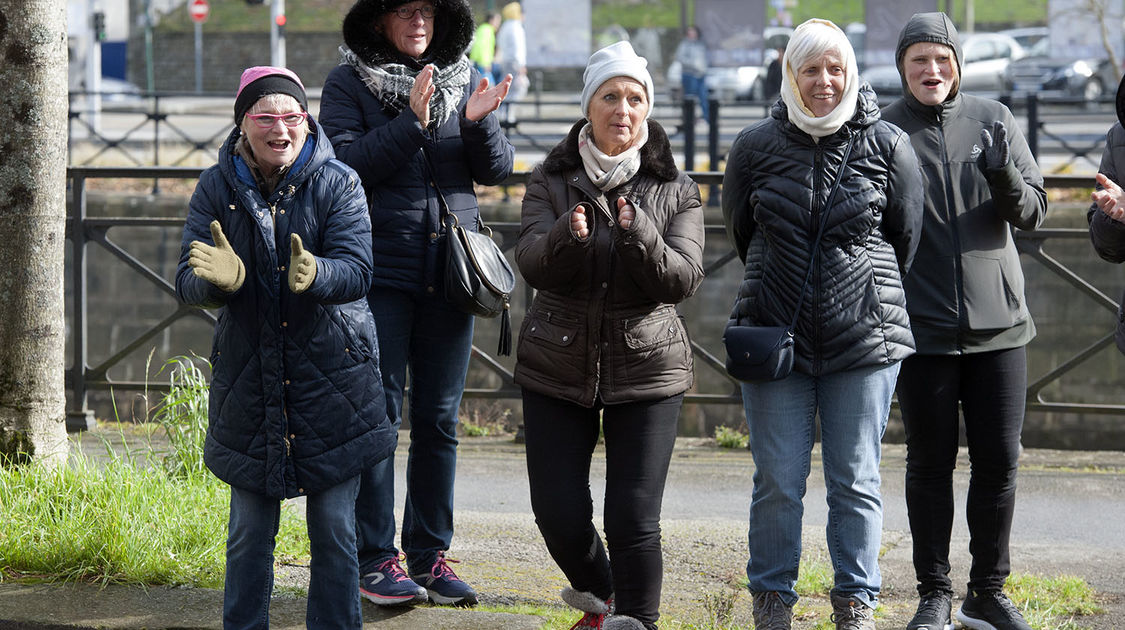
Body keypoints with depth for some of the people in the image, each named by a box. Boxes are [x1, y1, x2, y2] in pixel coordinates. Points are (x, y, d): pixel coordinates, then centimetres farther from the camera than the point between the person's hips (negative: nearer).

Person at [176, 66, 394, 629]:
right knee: (249, 531, 7)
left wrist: (314, 276, -39)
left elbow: (356, 270, -17)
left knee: (334, 529, 3)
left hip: (331, 377, -1)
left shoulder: (338, 183, -5)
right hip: (247, 381, 1)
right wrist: (217, 280, -32)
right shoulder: (216, 189, 0)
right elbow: (187, 283, -8)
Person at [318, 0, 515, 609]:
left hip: (449, 271, 4)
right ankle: (375, 559, -1)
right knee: (378, 413, -5)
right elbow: (344, 163, -12)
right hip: (379, 271, -4)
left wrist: (477, 123, -12)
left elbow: (496, 169, 7)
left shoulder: (465, 80, 11)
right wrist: (411, 122, -20)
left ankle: (430, 553, 13)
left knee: (439, 418, 7)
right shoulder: (348, 83, 1)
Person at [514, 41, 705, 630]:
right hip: (557, 368, 1)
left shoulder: (675, 192, 1)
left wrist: (639, 235, -28)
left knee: (634, 518, -11)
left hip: (646, 371, -1)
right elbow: (532, 265, -11)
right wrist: (568, 235, -32)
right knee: (559, 515, 3)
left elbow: (683, 279, -10)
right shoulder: (551, 181, 2)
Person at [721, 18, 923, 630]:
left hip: (864, 337, -1)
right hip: (776, 332, 1)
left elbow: (905, 237, 9)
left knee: (856, 480, 4)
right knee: (778, 480, 2)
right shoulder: (756, 146, 1)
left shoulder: (888, 148, -1)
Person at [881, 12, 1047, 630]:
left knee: (999, 461, 5)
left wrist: (1005, 177, -18)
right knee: (930, 462, 5)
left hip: (997, 322, 2)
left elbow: (1032, 211, 2)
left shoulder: (993, 120, 3)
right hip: (923, 325, -2)